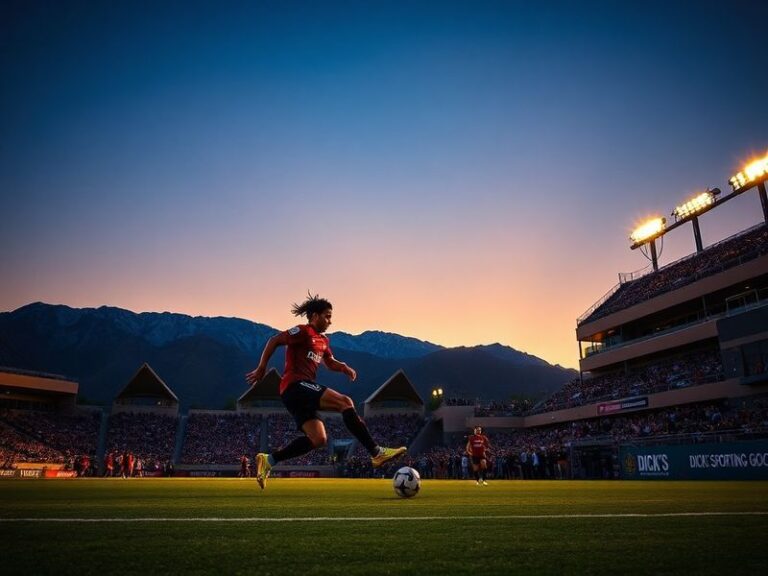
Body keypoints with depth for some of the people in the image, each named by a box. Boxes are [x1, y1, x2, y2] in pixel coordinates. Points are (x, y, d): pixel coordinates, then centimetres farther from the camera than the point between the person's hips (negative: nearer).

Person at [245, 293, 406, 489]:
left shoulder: (323, 340, 22)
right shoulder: (303, 331, -5)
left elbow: (330, 362, 30)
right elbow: (274, 341, -10)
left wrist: (345, 368, 8)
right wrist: (261, 368, -11)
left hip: (301, 391, 10)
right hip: (295, 385, -10)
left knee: (318, 439, 1)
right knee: (345, 402, -19)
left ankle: (268, 460, 6)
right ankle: (376, 453, -21)